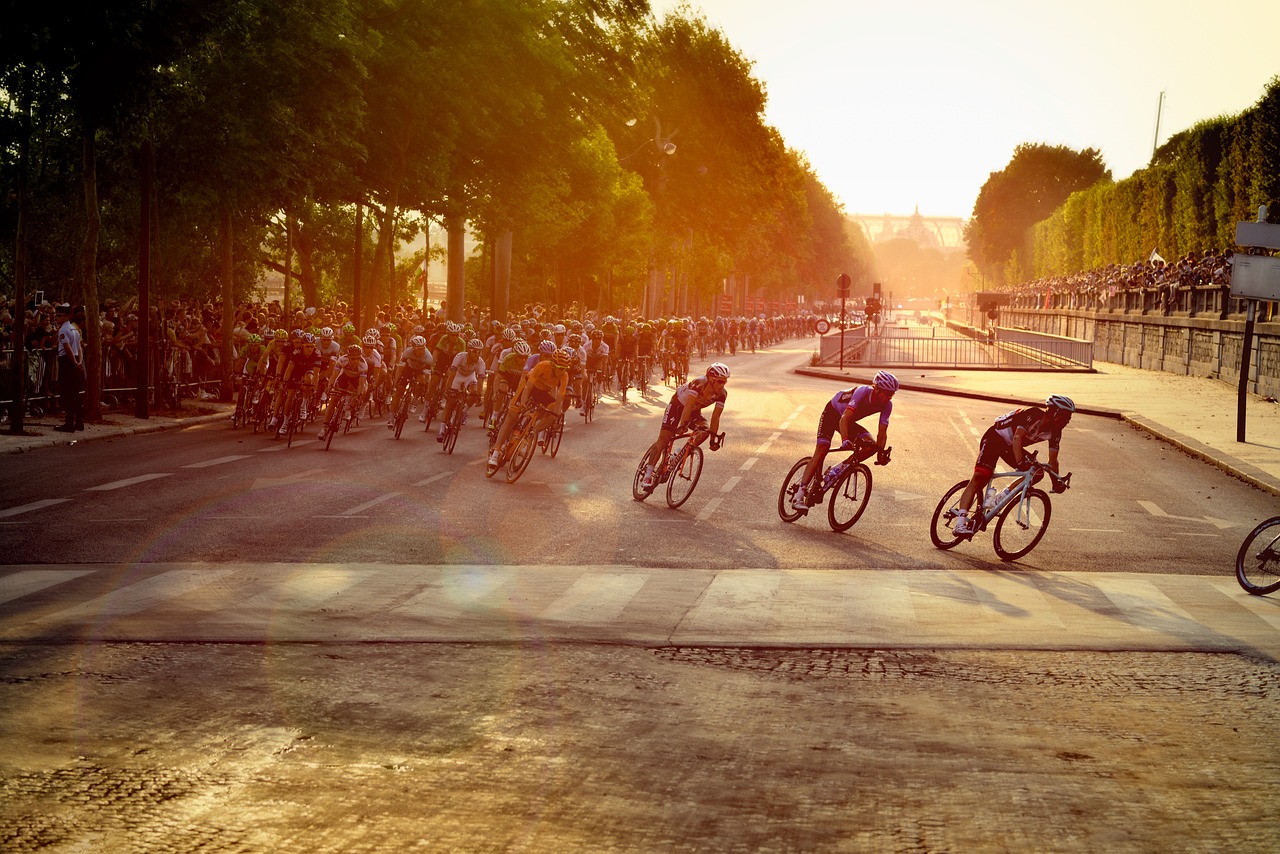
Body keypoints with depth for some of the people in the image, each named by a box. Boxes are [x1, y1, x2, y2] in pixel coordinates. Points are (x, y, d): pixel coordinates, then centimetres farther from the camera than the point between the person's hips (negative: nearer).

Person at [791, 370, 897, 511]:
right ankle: (800, 493, -27)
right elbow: (844, 418, -44)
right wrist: (845, 440, -58)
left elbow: (882, 432, -17)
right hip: (832, 413, -6)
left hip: (850, 421, 6)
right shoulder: (863, 392, -35)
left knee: (871, 445, -18)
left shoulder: (887, 404, -19)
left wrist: (881, 452, -32)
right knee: (822, 448, -23)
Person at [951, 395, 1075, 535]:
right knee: (979, 479, -20)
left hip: (1010, 446, 8)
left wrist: (1056, 482, -13)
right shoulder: (1033, 415, -29)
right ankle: (960, 523, -27)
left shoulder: (1055, 431, -8)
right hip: (995, 438, -8)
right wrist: (1020, 463, -51)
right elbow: (1017, 438, -39)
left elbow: (1053, 460, -3)